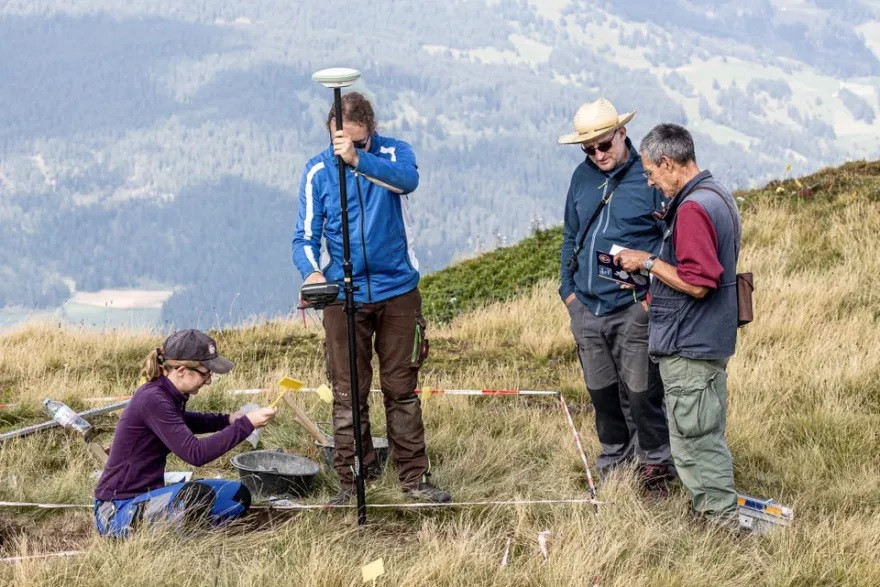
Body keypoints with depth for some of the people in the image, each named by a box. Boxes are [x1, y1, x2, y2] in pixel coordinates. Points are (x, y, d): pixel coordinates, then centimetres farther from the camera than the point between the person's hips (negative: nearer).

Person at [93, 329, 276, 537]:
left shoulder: (170, 395, 6)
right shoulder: (152, 400, -22)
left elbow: (182, 423, 31)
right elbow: (195, 453, -28)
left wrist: (228, 420, 14)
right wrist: (246, 424, -24)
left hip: (148, 498, 10)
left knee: (237, 495, 5)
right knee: (197, 494, -35)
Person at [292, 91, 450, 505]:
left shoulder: (394, 153, -4)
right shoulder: (318, 171, -2)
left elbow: (407, 179, -28)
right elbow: (306, 236, -4)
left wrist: (358, 159, -43)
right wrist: (311, 271, -25)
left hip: (397, 291, 0)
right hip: (345, 296, 0)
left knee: (402, 389, 7)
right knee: (348, 393, 3)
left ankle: (414, 476, 16)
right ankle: (351, 480, 11)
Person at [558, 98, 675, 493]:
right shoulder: (582, 177, 10)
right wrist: (568, 290, 11)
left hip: (633, 309, -5)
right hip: (586, 309, 6)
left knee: (641, 394, -2)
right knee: (602, 394, 13)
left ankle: (655, 465, 12)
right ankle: (614, 461, 27)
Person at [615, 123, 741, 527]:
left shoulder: (693, 209, -21)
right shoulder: (718, 197, 12)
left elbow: (697, 283, -26)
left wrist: (648, 263, -14)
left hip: (689, 348, -11)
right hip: (712, 340, 11)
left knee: (694, 440, -3)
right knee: (707, 435, 18)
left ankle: (718, 514, 3)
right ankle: (720, 514, 25)